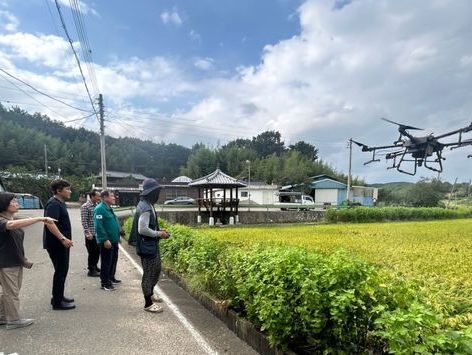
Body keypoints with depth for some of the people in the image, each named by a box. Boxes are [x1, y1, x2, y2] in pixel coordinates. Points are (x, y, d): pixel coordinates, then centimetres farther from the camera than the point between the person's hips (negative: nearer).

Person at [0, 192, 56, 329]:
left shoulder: (12, 220, 10)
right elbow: (13, 225, -44)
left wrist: (23, 259, 15)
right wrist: (40, 219, -48)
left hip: (17, 262, 9)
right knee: (11, 292, 5)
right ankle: (13, 320, 19)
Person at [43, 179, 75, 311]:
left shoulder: (60, 203, 14)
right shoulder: (53, 204, -18)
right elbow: (50, 223, -30)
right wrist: (62, 238, -36)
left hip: (61, 243, 10)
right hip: (56, 243, -10)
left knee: (62, 270, 17)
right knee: (60, 271, -3)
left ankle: (59, 296, 29)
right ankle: (57, 302, 6)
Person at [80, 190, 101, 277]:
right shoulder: (85, 206, -11)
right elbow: (84, 221, -15)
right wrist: (88, 233, -19)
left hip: (98, 233, 7)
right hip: (91, 234, -7)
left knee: (97, 251, 15)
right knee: (92, 252, 1)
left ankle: (94, 266, 32)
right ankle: (91, 270, 13)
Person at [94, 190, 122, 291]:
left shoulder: (109, 208, 14)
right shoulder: (100, 209, -18)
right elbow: (98, 226, -24)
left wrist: (119, 231, 16)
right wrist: (105, 240, -26)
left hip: (114, 240, 10)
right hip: (107, 241, -10)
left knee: (113, 260, 19)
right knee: (106, 262, -1)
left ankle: (111, 278, 34)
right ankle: (105, 283, 8)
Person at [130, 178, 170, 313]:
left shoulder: (147, 205, 10)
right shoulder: (145, 207, -22)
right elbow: (142, 229, -27)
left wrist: (159, 231, 7)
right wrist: (158, 234, -17)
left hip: (152, 245, 10)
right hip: (147, 247, -10)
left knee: (156, 270, 23)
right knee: (148, 274, 2)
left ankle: (150, 294, 42)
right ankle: (148, 303, 16)